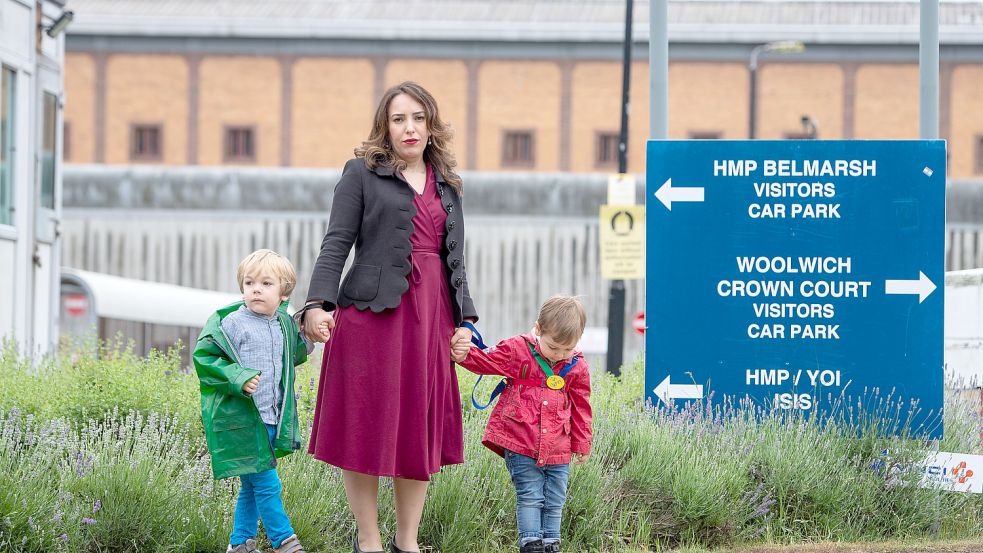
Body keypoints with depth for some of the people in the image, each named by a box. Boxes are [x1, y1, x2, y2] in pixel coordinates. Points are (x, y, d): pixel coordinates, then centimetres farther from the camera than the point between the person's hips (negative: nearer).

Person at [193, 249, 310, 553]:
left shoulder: (284, 325, 10)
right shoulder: (232, 323, -11)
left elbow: (293, 356, 28)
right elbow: (205, 356, -12)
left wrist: (306, 338, 7)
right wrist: (238, 377, -23)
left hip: (271, 420, 7)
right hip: (240, 419, -7)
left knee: (252, 486, 15)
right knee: (267, 484, -8)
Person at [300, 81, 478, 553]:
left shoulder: (445, 184, 18)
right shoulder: (363, 173, 1)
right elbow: (336, 243, -6)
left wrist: (464, 319, 10)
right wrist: (317, 304, -19)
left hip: (431, 317, 5)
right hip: (373, 314, -5)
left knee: (421, 430, 6)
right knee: (368, 426, -1)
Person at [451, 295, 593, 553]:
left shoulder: (577, 367, 3)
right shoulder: (517, 350, -5)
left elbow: (580, 408, 11)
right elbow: (488, 362, -1)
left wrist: (582, 443, 14)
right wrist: (466, 355, -22)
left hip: (557, 448, 3)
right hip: (520, 443, -3)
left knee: (555, 501, 9)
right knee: (530, 497, -5)